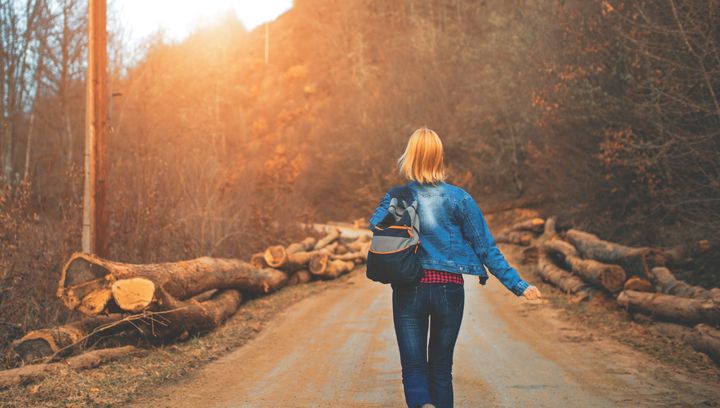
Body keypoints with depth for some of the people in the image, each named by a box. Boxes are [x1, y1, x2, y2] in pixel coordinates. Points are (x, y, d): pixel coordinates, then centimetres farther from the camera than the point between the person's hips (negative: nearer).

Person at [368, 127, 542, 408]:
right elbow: (486, 247, -3)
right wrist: (518, 285, 2)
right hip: (449, 290, 1)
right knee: (441, 368, 15)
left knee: (414, 367, 2)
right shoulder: (459, 198, -3)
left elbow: (375, 227, -13)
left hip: (409, 291, 0)